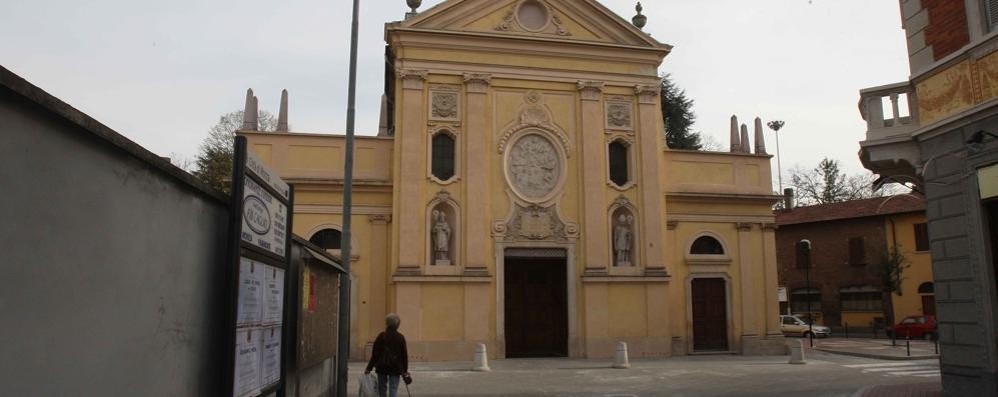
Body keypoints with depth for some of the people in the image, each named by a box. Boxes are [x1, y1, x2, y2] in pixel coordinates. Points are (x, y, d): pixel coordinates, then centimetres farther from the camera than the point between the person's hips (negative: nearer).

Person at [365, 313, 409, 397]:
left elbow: (375, 354, -7)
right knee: (393, 389, 0)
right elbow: (404, 355, 1)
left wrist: (369, 368, 0)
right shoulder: (400, 338, -2)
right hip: (395, 368, 0)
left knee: (382, 389, 15)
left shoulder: (381, 336, -7)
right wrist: (405, 370, 11)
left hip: (382, 368, 0)